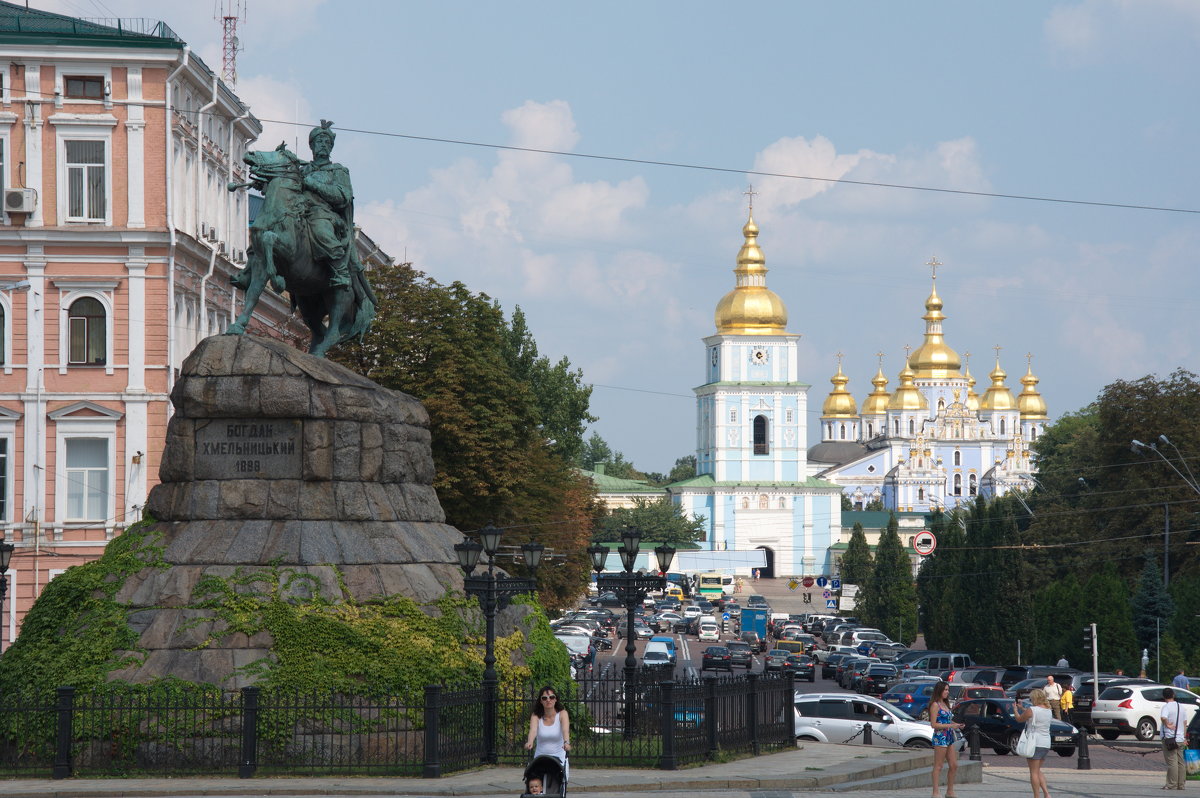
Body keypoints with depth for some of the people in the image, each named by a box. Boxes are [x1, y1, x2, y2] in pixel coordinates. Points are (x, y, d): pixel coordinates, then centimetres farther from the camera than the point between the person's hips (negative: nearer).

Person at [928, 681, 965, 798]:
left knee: (954, 765, 8)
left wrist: (956, 725, 4)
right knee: (938, 766, -6)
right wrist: (950, 725, -18)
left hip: (949, 737, 9)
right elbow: (934, 724, -14)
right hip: (940, 737, -9)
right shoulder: (935, 705, -8)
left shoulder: (945, 704, 17)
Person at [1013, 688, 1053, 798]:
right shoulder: (1048, 710, 10)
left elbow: (1019, 719, 0)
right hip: (1046, 744, 8)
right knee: (1038, 770, 18)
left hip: (1035, 743, -7)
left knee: (1034, 772, 0)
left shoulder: (1031, 710, -13)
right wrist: (1022, 708, 27)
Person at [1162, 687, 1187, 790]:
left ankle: (1172, 785, -5)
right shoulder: (1181, 706, 12)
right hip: (1180, 739, 7)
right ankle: (1181, 784, 12)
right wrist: (1185, 738, 22)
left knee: (1172, 762, -6)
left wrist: (1167, 725, -17)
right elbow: (1184, 723, 17)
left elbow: (1163, 717, -32)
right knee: (1180, 762, 10)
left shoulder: (1166, 706, -10)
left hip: (1169, 738, -7)